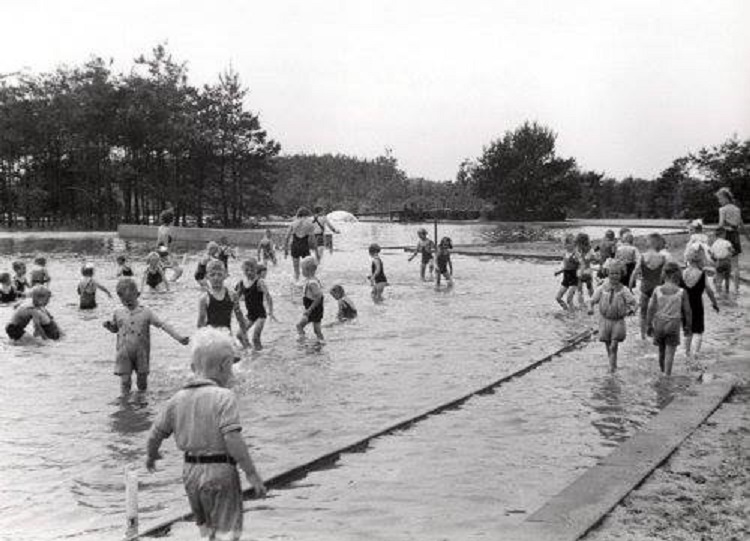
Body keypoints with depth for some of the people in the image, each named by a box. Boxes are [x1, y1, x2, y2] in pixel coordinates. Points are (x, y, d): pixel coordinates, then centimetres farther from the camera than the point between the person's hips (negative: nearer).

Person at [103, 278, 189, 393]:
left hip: (141, 354, -1)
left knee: (142, 382, 8)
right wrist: (108, 325, -6)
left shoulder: (146, 312, -6)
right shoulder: (118, 313, 3)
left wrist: (179, 337, -17)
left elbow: (163, 325, -9)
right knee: (125, 381, -2)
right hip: (124, 354, 1)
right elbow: (115, 329, 18)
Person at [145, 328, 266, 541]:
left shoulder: (178, 399, 4)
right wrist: (252, 475, -19)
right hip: (220, 471, -6)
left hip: (190, 472, 6)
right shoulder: (224, 397, -15)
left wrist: (151, 455, 31)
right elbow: (233, 439, -23)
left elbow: (156, 433, 11)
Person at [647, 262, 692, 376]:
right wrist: (688, 325, 10)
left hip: (659, 324, 2)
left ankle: (662, 372, 37)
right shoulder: (681, 292, -10)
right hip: (673, 325, -2)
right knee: (670, 352, 4)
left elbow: (651, 309, -4)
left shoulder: (657, 290, -7)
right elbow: (687, 311, -3)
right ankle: (667, 375, 1)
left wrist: (649, 325, 6)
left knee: (661, 350, 19)